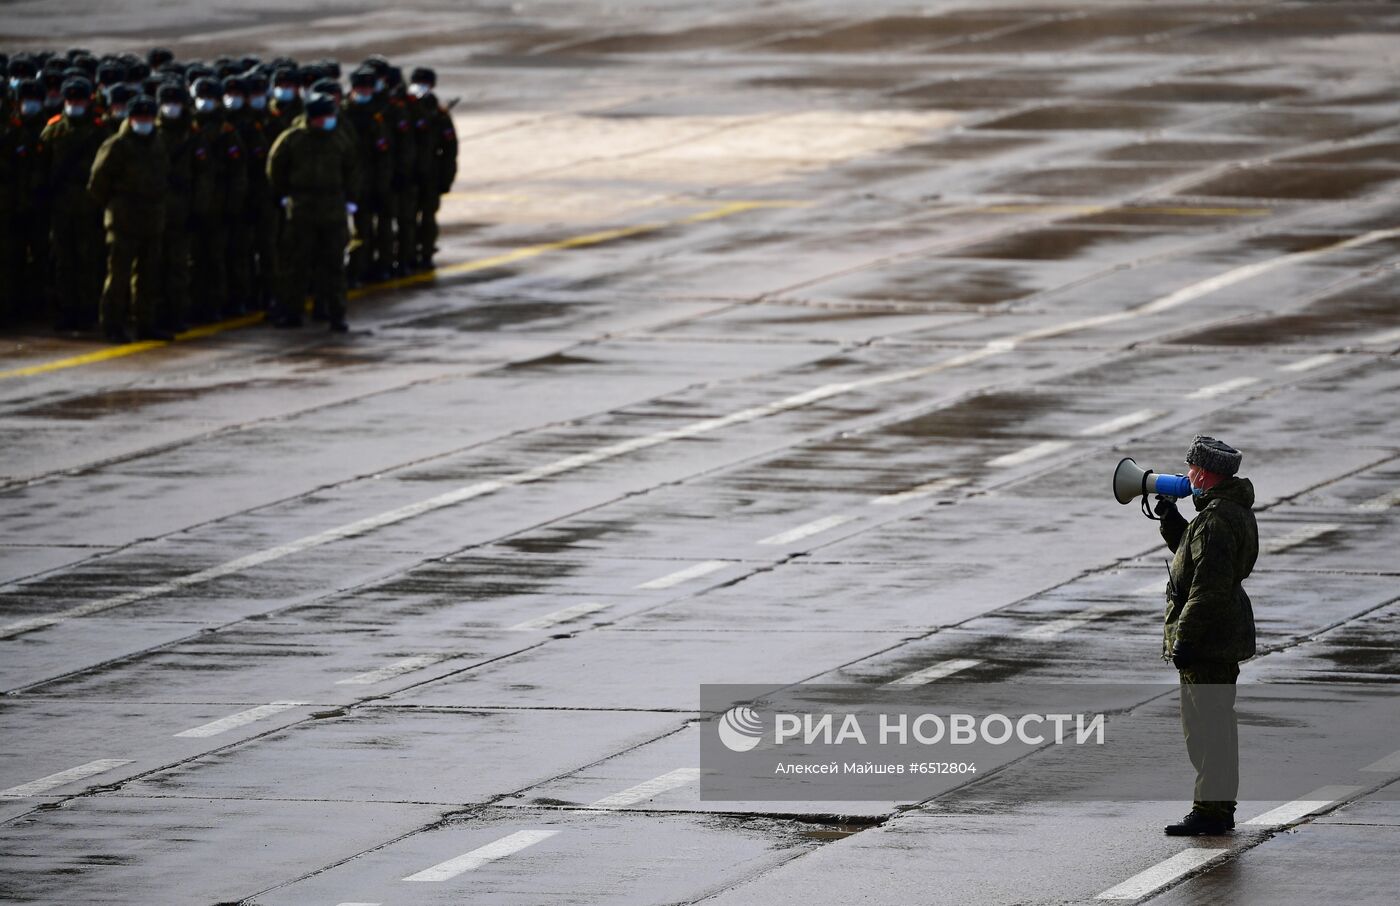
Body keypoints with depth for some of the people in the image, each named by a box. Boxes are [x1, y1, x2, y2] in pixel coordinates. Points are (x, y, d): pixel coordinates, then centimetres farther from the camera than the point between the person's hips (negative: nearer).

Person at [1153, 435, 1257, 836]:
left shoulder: (1216, 520, -21)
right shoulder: (1235, 510, 14)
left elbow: (1209, 586, -26)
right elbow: (1191, 553, 29)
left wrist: (1185, 638, -24)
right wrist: (1170, 519, 17)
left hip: (1208, 639, -11)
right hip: (1223, 638, 11)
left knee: (1207, 727, -8)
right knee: (1214, 725, 18)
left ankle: (1210, 812, -6)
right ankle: (1220, 809, 24)